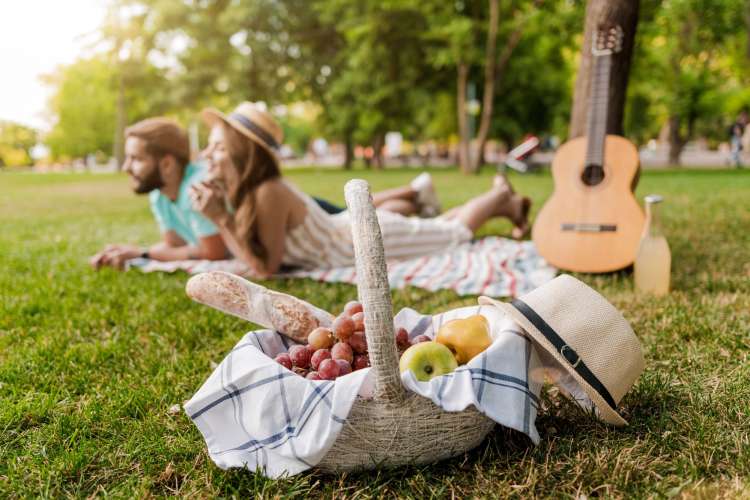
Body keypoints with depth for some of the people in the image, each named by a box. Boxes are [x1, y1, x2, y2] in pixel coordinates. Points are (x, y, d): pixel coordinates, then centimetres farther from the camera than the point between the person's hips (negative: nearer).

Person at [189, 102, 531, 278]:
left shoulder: (268, 194, -34)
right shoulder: (240, 190, -9)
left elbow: (266, 268, -29)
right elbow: (246, 253, -2)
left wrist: (222, 219, -33)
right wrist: (217, 217, -15)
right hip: (349, 228, 8)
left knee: (454, 232, 17)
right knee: (437, 229, 29)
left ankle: (504, 198, 38)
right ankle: (496, 195, 46)